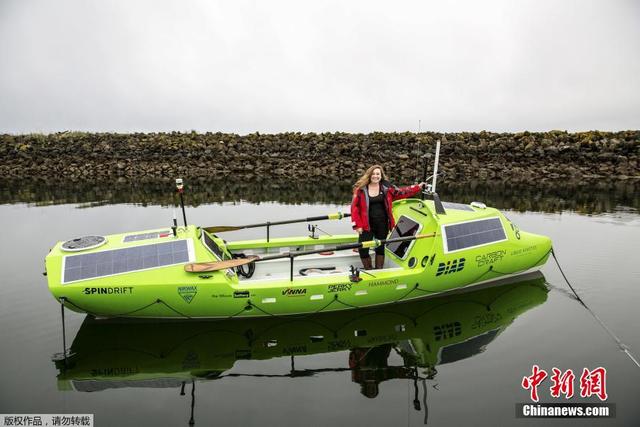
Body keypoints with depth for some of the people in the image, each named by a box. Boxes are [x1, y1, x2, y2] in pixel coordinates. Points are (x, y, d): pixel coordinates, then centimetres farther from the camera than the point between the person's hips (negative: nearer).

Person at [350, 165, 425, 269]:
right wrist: (357, 225, -10)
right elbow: (355, 207, -5)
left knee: (381, 248, 13)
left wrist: (418, 187, 7)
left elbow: (401, 192, 11)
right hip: (367, 225, -2)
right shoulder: (361, 189, -5)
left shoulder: (386, 187, 3)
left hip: (383, 224, 2)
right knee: (363, 249, -6)